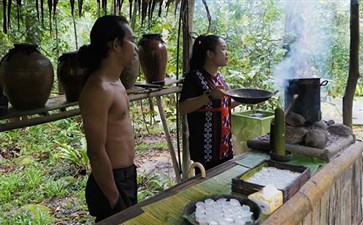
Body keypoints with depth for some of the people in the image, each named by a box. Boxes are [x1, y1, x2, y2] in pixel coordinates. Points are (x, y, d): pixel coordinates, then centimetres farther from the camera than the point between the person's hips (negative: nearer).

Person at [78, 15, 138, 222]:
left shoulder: (115, 82, 7)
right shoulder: (98, 89, -23)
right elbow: (96, 152, -23)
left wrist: (129, 177, 19)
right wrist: (114, 199, -17)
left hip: (127, 176, 9)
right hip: (112, 182, -9)